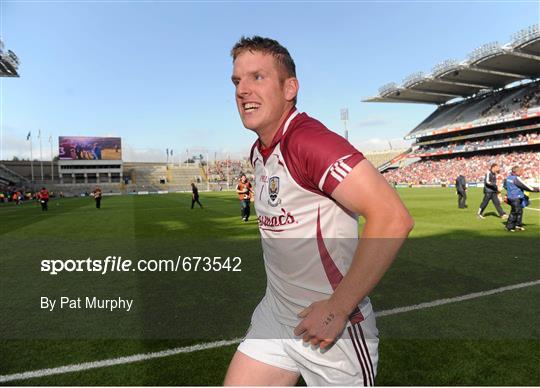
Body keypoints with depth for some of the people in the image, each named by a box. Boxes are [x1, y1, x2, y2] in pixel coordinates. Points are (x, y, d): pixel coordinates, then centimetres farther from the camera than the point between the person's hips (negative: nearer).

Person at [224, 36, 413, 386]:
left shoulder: (309, 140, -22)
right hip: (274, 316, 8)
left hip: (332, 325, -7)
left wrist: (337, 308, -25)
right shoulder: (259, 152, 6)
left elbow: (393, 218, -29)